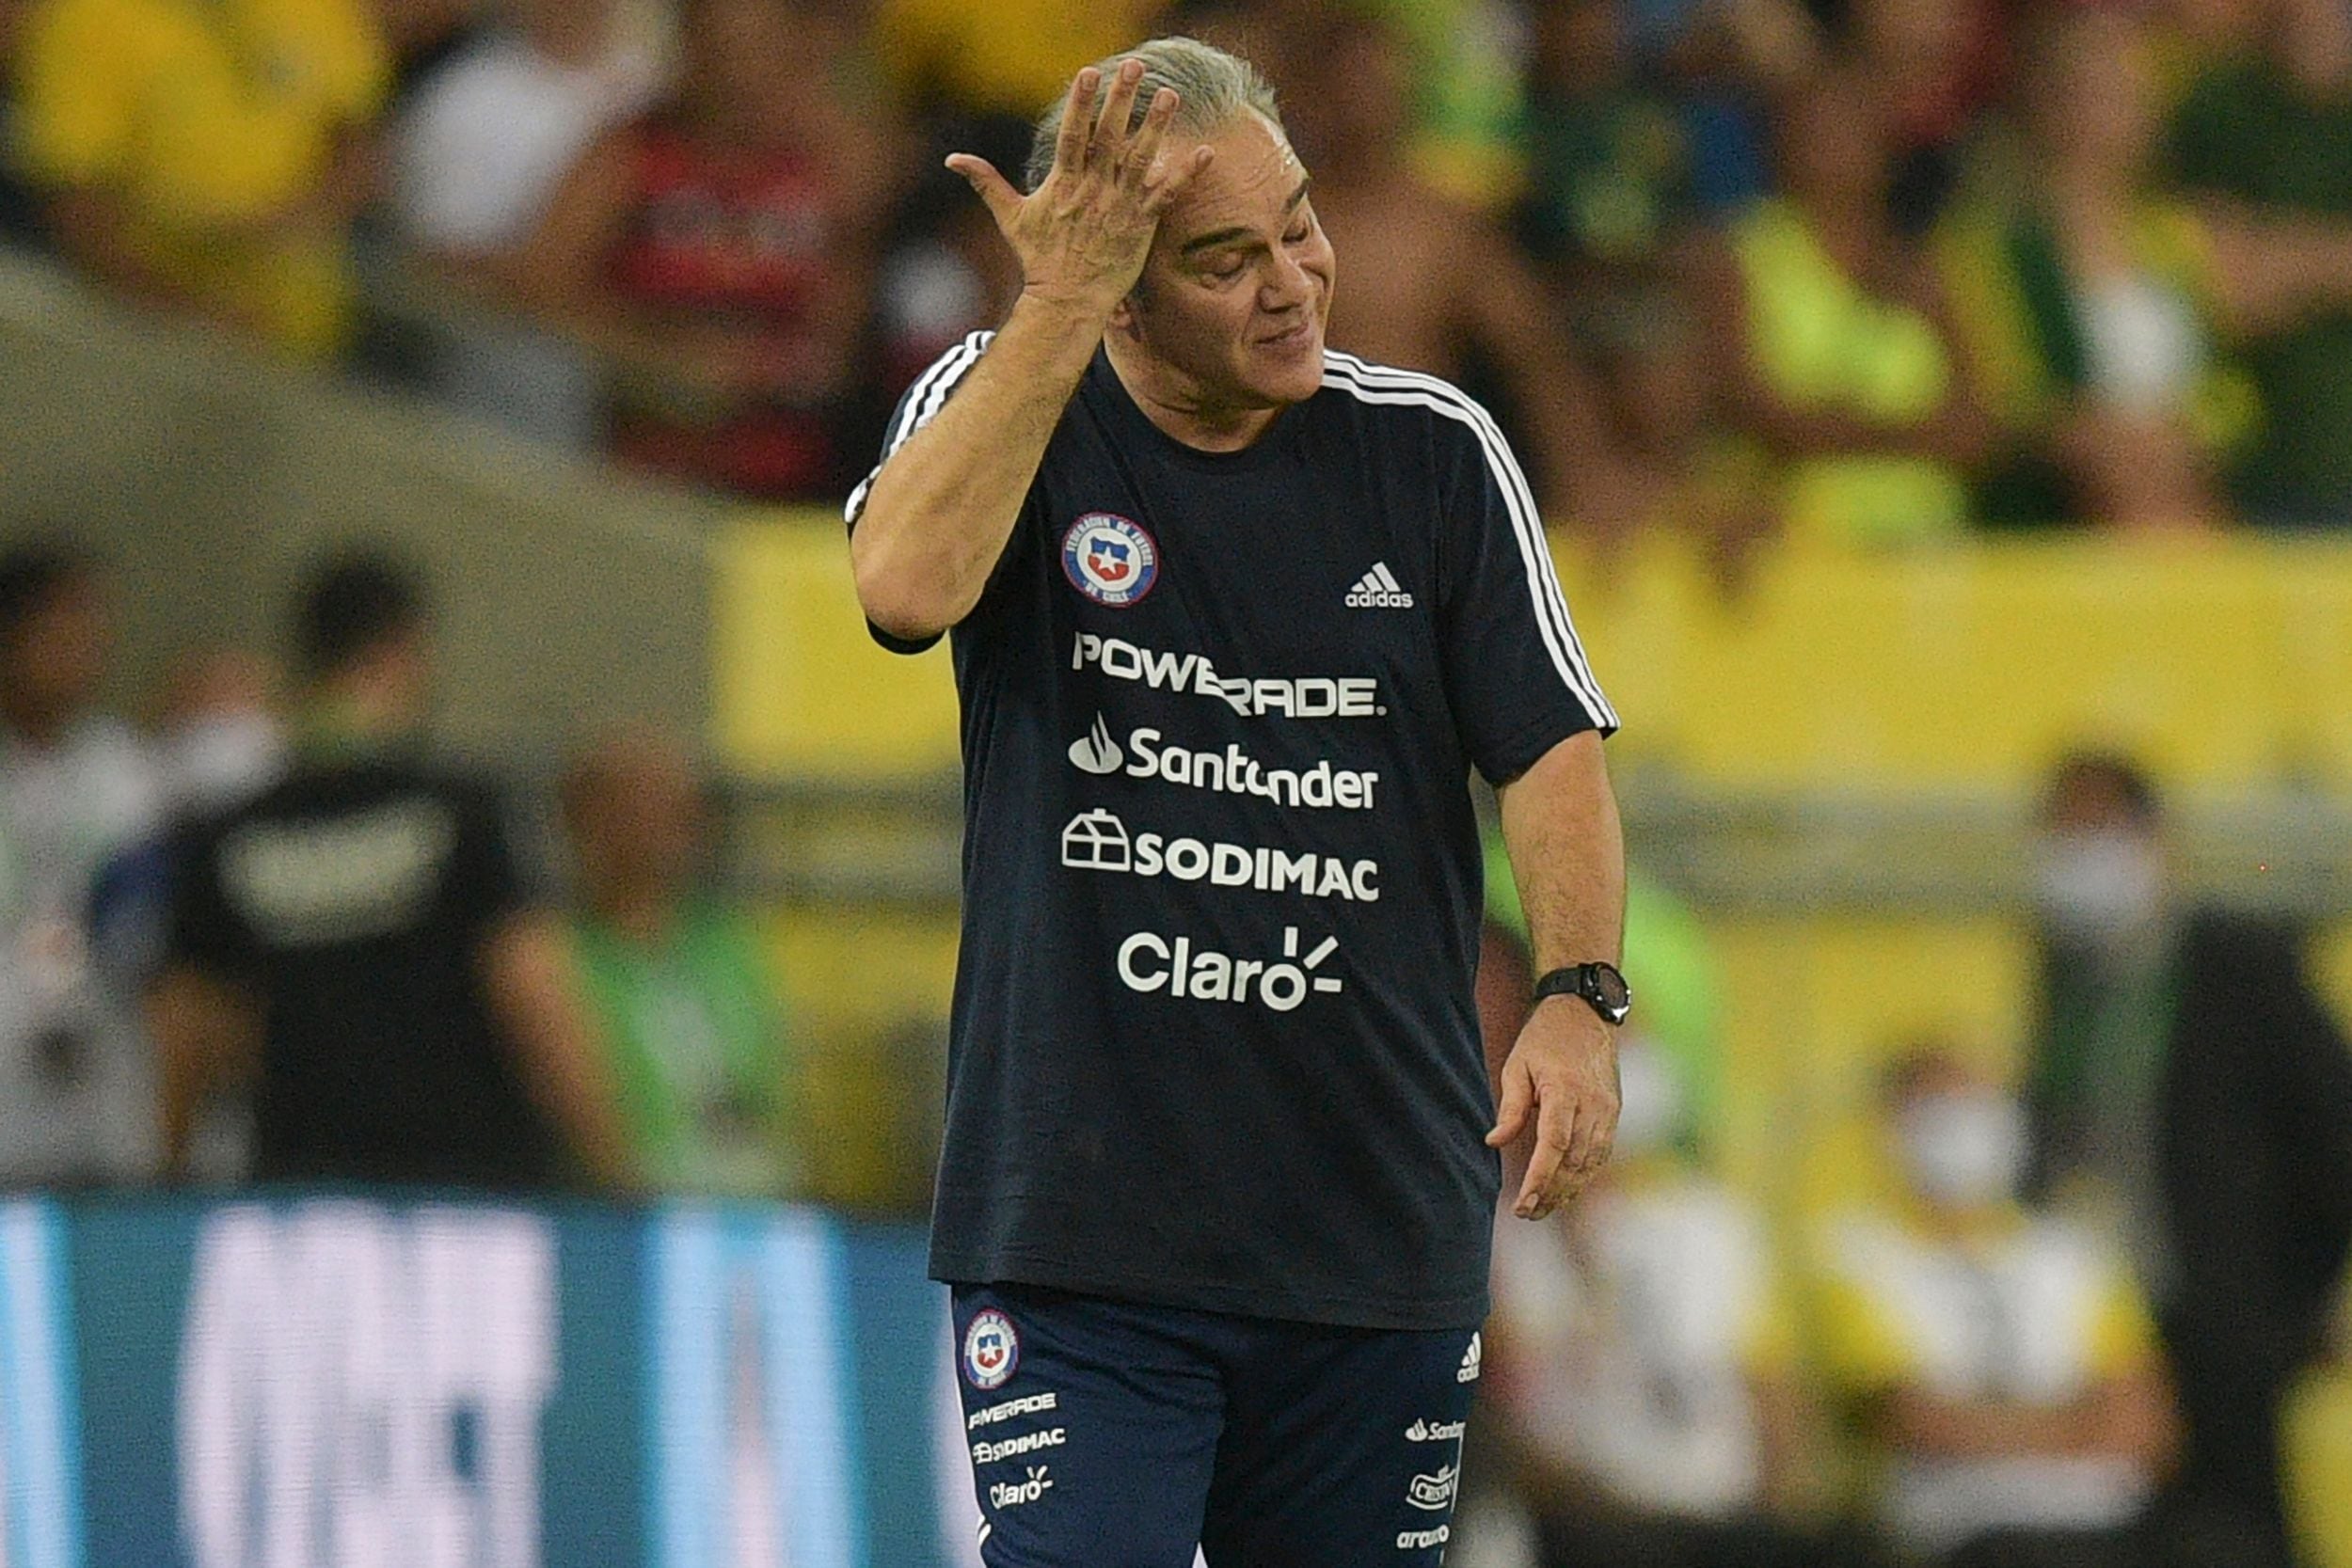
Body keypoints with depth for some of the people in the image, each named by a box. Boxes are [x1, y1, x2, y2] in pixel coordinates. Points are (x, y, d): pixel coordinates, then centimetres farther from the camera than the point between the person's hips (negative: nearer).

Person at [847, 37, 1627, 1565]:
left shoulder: (1432, 452, 4)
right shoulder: (999, 408, 0)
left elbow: (1553, 750, 0)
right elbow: (910, 584, -21)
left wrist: (1578, 996, -17)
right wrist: (1061, 301, -22)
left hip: (1379, 1239, 2)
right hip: (1075, 1231, -2)